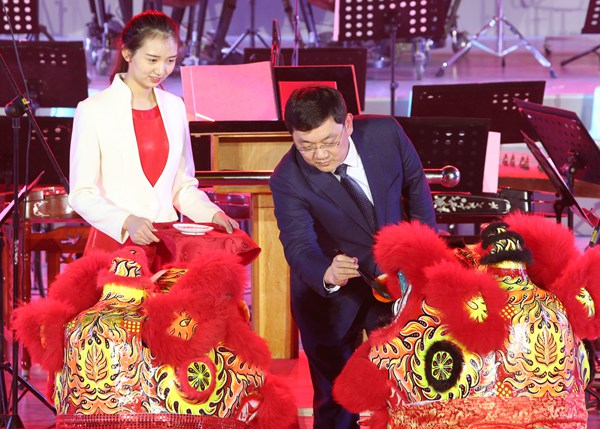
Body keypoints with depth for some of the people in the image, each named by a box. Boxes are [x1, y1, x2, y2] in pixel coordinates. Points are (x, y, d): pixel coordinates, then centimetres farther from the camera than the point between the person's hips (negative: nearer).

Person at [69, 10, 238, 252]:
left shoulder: (174, 107, 13)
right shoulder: (93, 110, -2)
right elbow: (82, 194, -5)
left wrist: (211, 214, -1)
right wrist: (127, 222, -21)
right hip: (115, 241, -4)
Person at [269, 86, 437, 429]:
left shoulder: (386, 133, -20)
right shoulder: (288, 179, -26)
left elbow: (415, 185, -1)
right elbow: (299, 245, -35)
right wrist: (327, 274, -57)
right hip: (331, 295, -2)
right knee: (335, 394, 8)